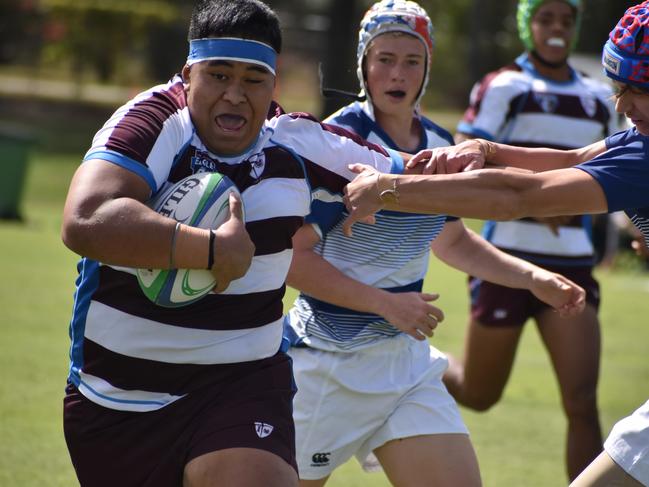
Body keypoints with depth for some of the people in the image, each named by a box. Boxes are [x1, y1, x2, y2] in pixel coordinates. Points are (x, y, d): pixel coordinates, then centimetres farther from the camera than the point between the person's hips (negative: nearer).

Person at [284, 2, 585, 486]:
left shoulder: (440, 145, 6)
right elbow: (292, 256, -18)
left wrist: (533, 277, 14)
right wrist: (386, 303, -20)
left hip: (406, 361, 6)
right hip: (327, 367, -6)